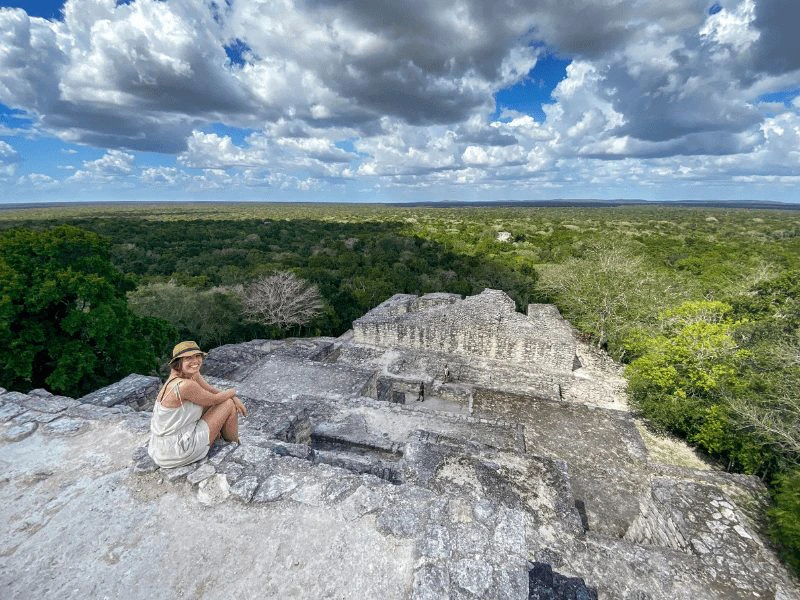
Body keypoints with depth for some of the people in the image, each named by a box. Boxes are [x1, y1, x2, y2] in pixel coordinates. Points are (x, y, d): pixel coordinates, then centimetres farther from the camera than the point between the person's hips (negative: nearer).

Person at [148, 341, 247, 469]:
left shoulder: (193, 374, -2)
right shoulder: (185, 385, -28)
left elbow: (212, 390, 7)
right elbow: (215, 399, -16)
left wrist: (234, 398, -9)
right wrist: (233, 392, 3)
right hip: (176, 452, -9)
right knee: (229, 404, -3)